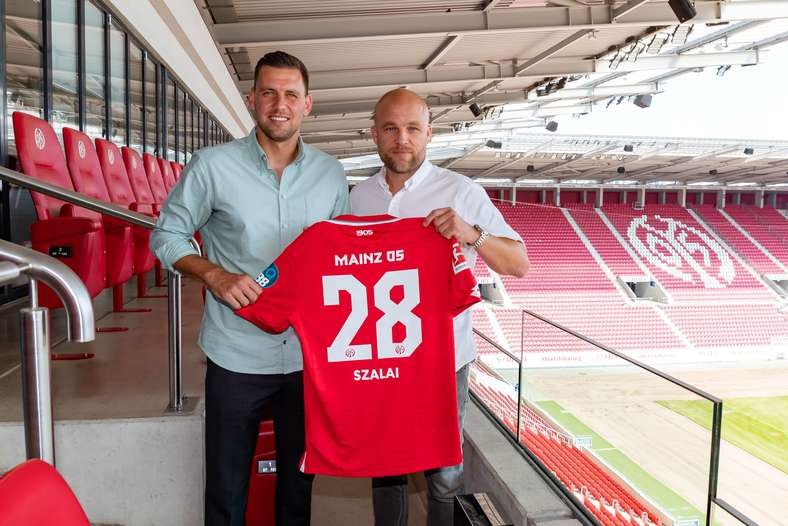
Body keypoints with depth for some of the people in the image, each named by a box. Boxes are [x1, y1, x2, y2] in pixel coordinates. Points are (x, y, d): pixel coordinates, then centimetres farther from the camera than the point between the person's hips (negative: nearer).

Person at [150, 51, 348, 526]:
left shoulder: (331, 174, 2)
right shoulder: (212, 166, -8)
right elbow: (167, 236, 0)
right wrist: (215, 275, -17)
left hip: (309, 355, 3)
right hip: (236, 356, -2)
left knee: (299, 480, 21)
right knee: (227, 487, 13)